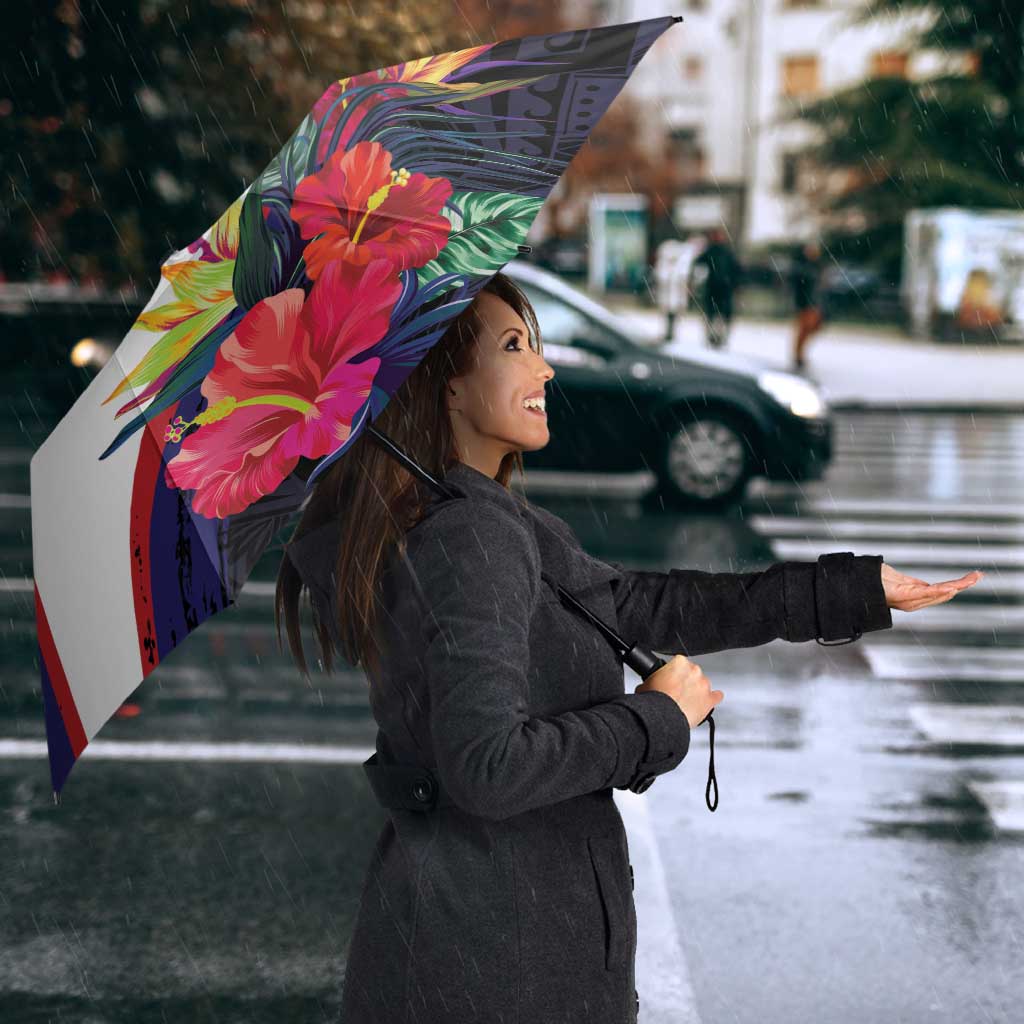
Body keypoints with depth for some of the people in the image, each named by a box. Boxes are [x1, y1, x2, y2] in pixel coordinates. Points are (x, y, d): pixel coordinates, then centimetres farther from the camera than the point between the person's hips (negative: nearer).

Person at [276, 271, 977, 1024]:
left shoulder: (419, 524, 7)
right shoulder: (469, 538, -22)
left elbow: (640, 607, 9)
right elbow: (485, 764, -30)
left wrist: (857, 590, 9)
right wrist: (658, 718, -16)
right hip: (499, 940, -9)